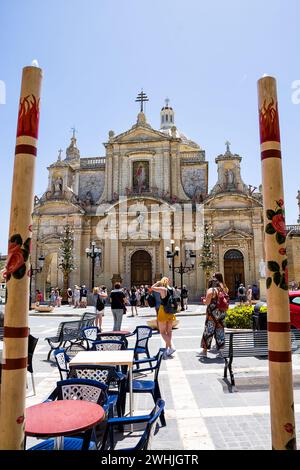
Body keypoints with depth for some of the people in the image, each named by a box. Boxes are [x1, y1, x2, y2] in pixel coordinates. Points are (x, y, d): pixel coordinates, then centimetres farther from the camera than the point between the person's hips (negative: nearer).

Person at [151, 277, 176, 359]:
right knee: (169, 331, 13)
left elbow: (152, 288, -5)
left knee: (162, 332, 2)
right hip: (171, 312, 6)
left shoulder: (162, 289, -16)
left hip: (163, 311, -6)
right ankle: (167, 349, 18)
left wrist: (158, 282, 5)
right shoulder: (172, 289, 1)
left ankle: (171, 347, -10)